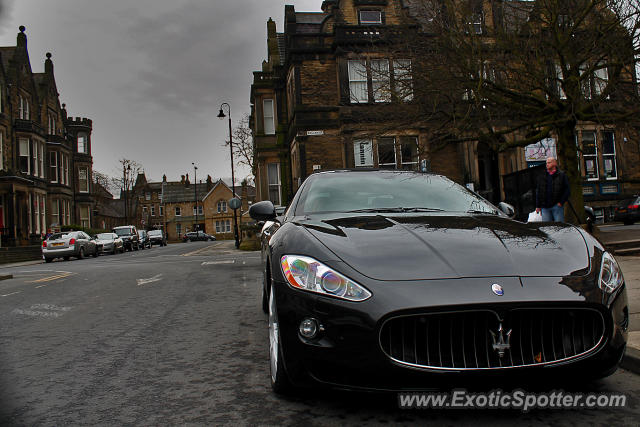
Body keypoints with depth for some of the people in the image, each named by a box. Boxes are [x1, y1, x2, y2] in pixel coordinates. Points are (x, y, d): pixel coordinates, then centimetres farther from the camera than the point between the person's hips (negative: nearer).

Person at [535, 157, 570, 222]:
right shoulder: (542, 176, 13)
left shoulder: (561, 175, 3)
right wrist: (538, 206, 9)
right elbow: (538, 191, 14)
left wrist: (561, 202, -7)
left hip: (557, 205, -3)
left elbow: (567, 190, 2)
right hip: (545, 207, 3)